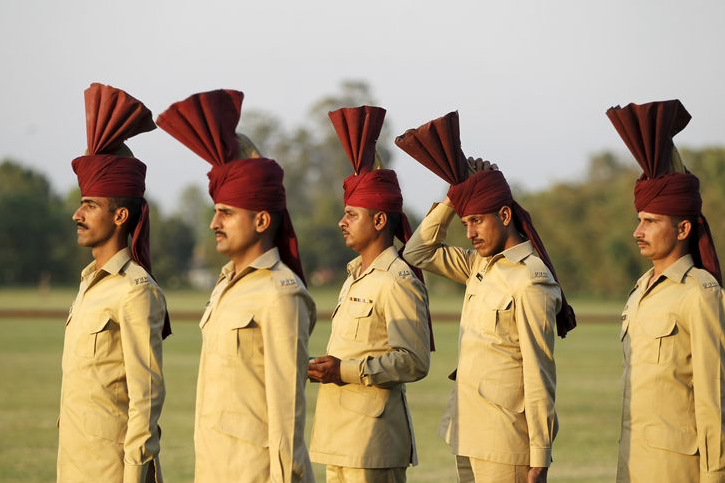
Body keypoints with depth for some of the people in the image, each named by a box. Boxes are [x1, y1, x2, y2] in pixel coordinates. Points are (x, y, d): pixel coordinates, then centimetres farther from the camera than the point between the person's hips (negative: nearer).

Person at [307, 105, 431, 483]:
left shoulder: (398, 281, -11)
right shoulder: (354, 274, 17)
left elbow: (414, 362, -17)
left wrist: (347, 371, -20)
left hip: (373, 431, -9)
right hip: (339, 432, 9)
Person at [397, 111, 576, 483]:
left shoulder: (530, 282, -15)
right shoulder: (479, 264, 11)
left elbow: (539, 377, -16)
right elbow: (419, 253, 21)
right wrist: (452, 199, 8)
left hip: (506, 444, -9)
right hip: (467, 436, 9)